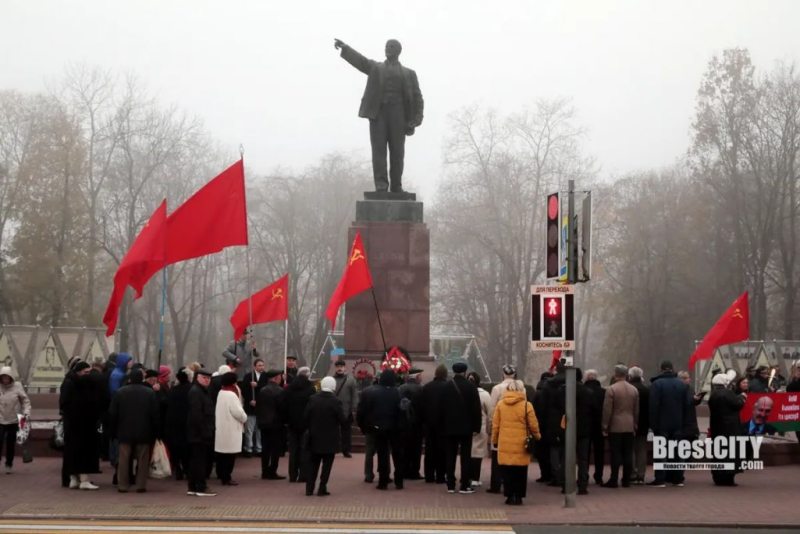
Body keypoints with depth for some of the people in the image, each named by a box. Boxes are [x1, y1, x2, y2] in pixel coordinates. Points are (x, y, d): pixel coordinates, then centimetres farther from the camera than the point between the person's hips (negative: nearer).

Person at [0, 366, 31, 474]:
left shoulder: (17, 386, -7)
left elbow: (25, 401, -2)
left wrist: (26, 413, -13)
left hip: (14, 420, 0)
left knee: (11, 444, 10)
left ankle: (9, 464, 24)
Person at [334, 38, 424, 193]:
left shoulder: (408, 74, 17)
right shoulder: (375, 67, 20)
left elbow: (417, 98, 9)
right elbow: (359, 60, 2)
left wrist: (415, 121, -4)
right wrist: (344, 47, -16)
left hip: (397, 113, 0)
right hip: (378, 112, 0)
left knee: (397, 151, -4)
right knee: (378, 148, -10)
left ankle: (396, 186, 1)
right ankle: (381, 184, -13)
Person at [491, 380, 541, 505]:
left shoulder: (500, 404, 2)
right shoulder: (526, 405, -6)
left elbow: (495, 424, 6)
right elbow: (533, 425, -1)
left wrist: (495, 440, 18)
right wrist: (537, 437, 16)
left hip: (505, 444, 2)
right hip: (521, 445, -2)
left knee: (507, 471, 8)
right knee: (520, 472, 7)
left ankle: (510, 495, 7)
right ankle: (518, 496, 6)